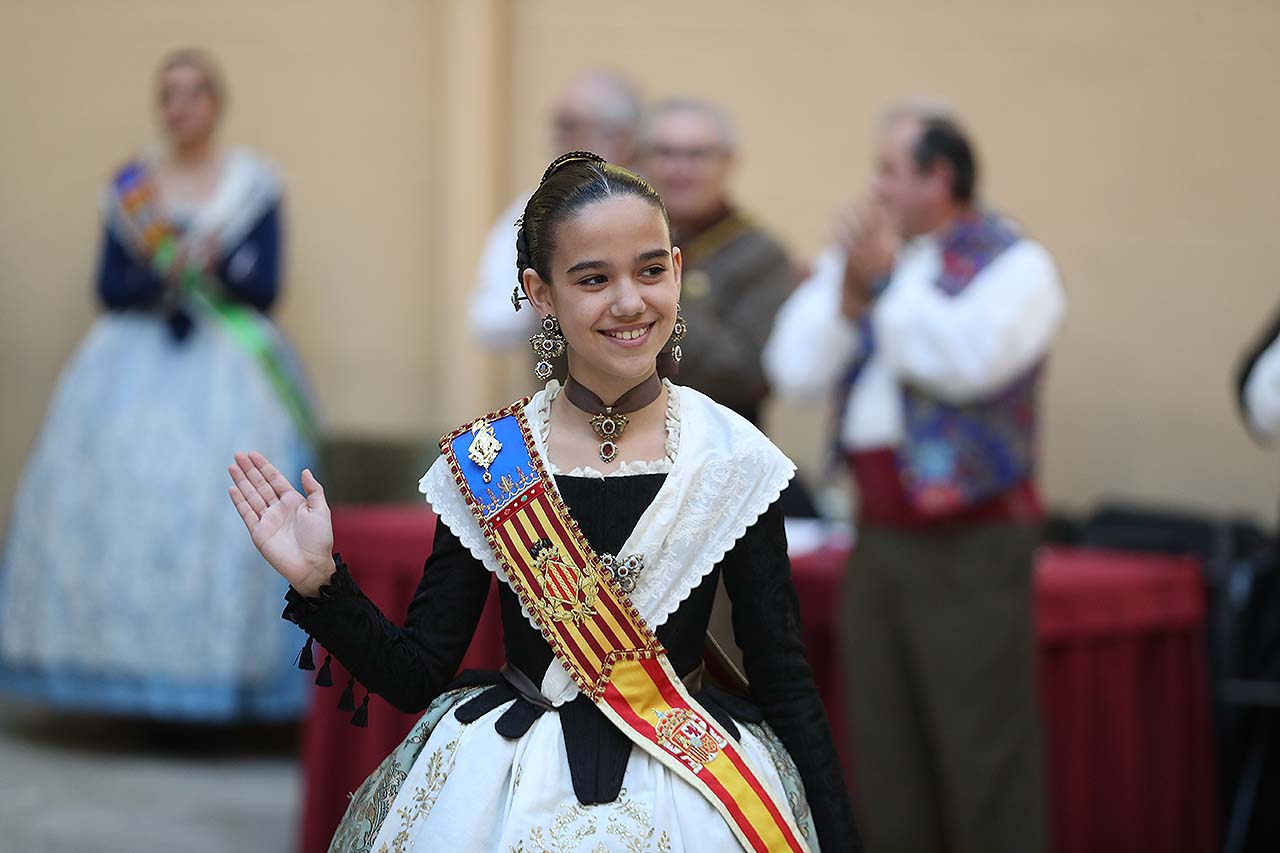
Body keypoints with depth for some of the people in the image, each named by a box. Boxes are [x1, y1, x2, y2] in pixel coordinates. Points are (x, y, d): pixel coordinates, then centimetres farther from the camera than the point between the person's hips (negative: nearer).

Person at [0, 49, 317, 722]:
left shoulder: (254, 185, 5)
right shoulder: (131, 185, 10)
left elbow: (266, 289, 0)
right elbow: (109, 287, 4)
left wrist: (217, 266, -18)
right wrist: (166, 274, -15)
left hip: (228, 363, -2)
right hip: (137, 361, 2)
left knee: (218, 510, -13)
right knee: (118, 498, -10)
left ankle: (215, 679, -9)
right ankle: (134, 668, -6)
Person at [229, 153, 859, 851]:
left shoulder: (733, 456, -6)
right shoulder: (483, 460, -5)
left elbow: (784, 676, -3)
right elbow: (416, 677, -2)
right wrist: (319, 583, -16)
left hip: (693, 790, 0)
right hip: (504, 788, 0)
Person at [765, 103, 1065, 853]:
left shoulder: (1013, 264, -4)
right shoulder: (857, 258, 13)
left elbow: (970, 360, -22)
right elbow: (796, 371, 4)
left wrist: (887, 280, -14)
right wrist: (848, 291, -9)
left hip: (970, 544, -6)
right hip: (879, 534, 6)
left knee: (982, 749, -5)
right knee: (887, 752, 10)